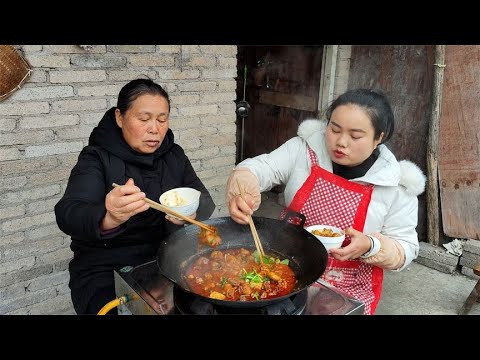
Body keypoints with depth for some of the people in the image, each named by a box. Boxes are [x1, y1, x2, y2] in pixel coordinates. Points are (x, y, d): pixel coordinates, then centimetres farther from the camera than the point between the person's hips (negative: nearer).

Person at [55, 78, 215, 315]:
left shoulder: (174, 155, 7)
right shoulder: (97, 158, -7)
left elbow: (205, 202, 0)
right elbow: (67, 214, -22)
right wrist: (108, 218, -45)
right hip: (105, 268, -3)